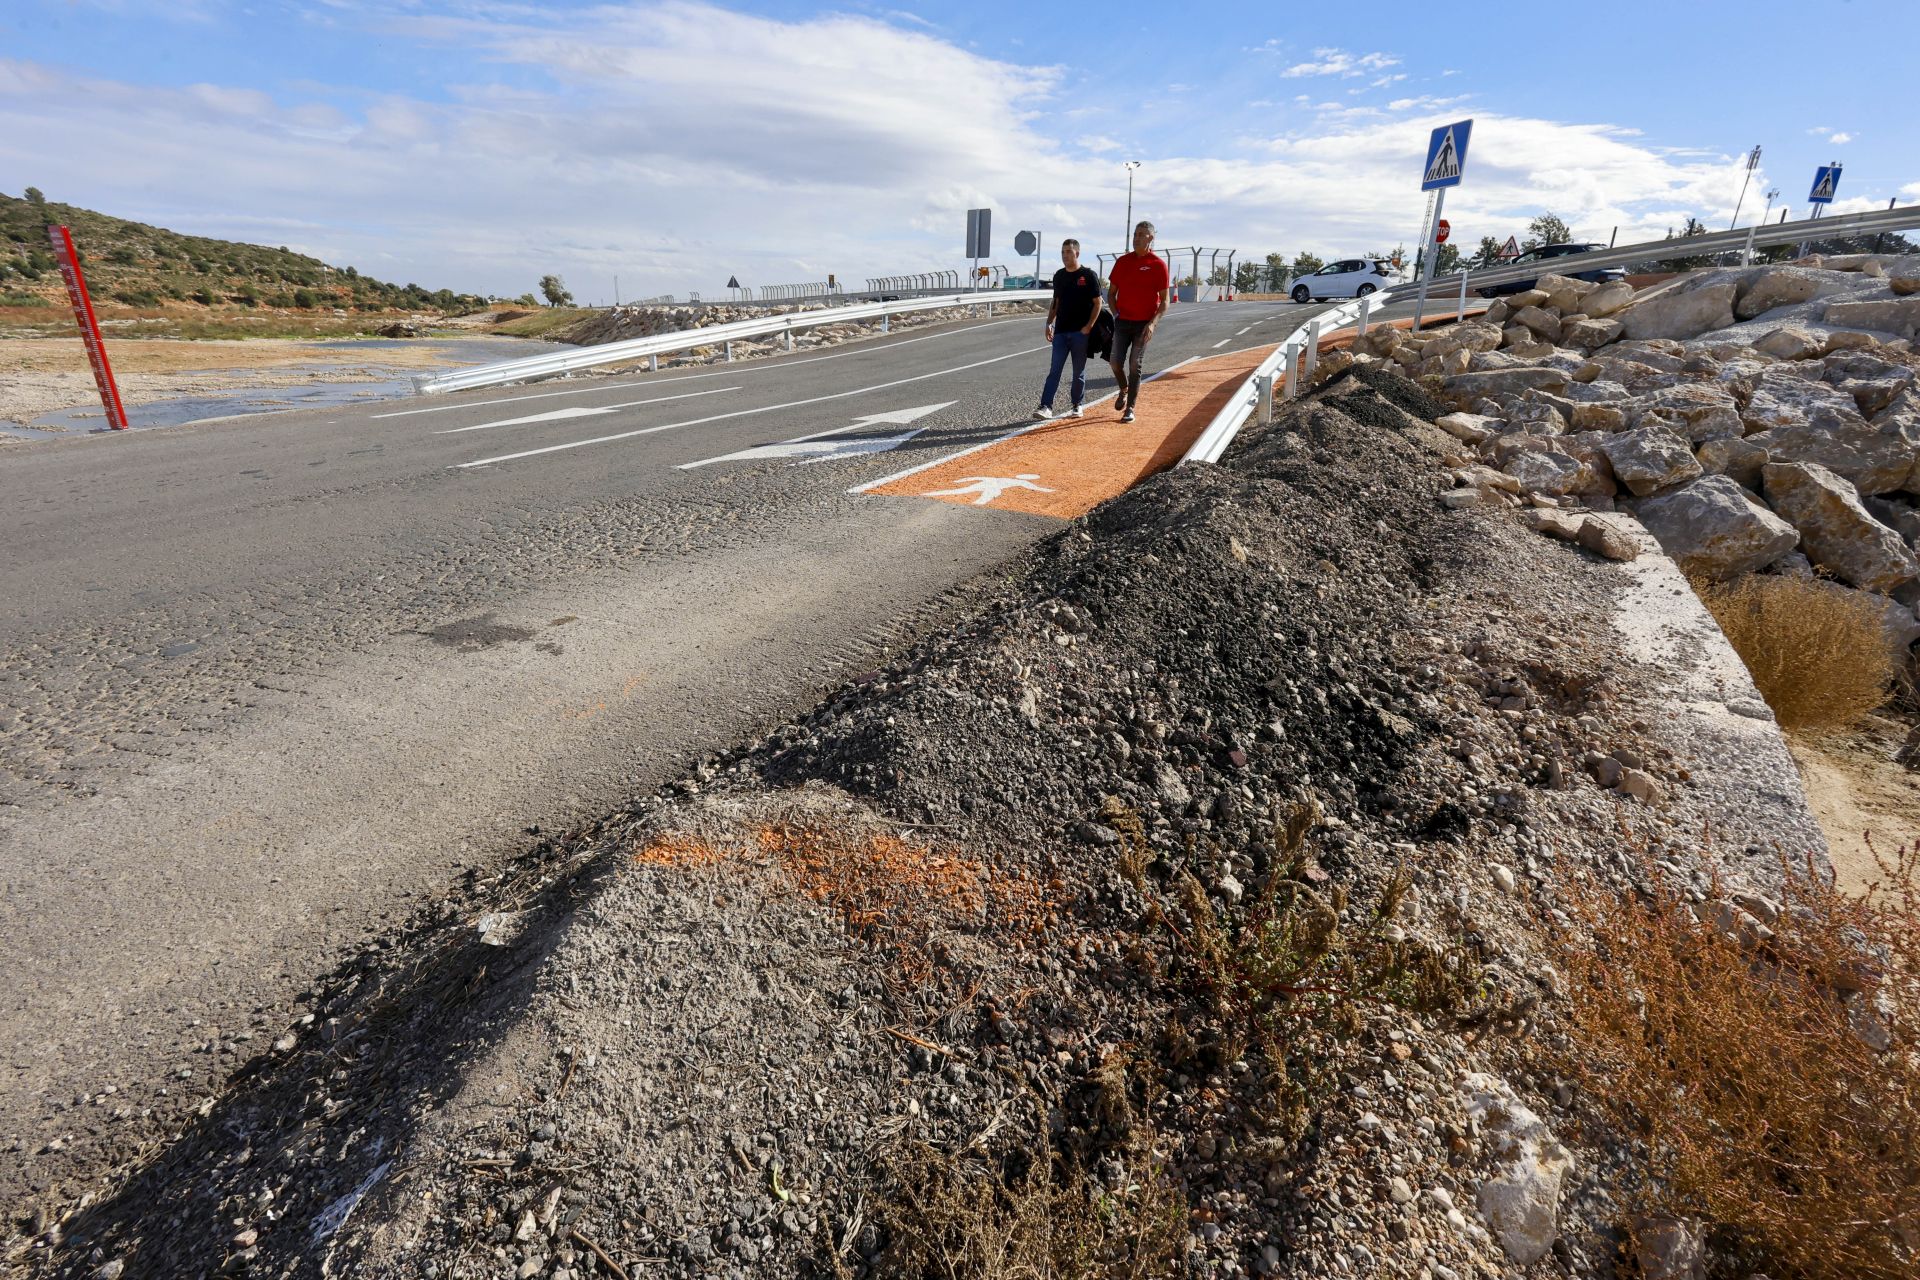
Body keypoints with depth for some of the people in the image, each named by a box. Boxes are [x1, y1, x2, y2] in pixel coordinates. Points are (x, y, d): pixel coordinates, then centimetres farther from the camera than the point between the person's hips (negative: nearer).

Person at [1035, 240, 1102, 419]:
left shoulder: (1088, 276, -4)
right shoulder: (1059, 276, 11)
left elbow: (1098, 303, -4)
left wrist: (1089, 326, -13)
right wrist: (1049, 323, 7)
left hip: (1080, 332, -4)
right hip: (1060, 331, 4)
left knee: (1079, 371, 5)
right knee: (1054, 370, -4)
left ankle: (1077, 406, 17)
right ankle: (1046, 406, -8)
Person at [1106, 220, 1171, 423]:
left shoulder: (1158, 265, -3)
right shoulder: (1123, 261, 8)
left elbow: (1164, 301, -3)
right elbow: (1112, 292, 16)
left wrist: (1153, 323, -16)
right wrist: (1115, 313, 2)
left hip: (1144, 324, -3)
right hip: (1122, 322, 3)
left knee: (1135, 365, -4)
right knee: (1115, 362, -5)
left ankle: (1130, 408, 4)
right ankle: (1124, 390, 26)